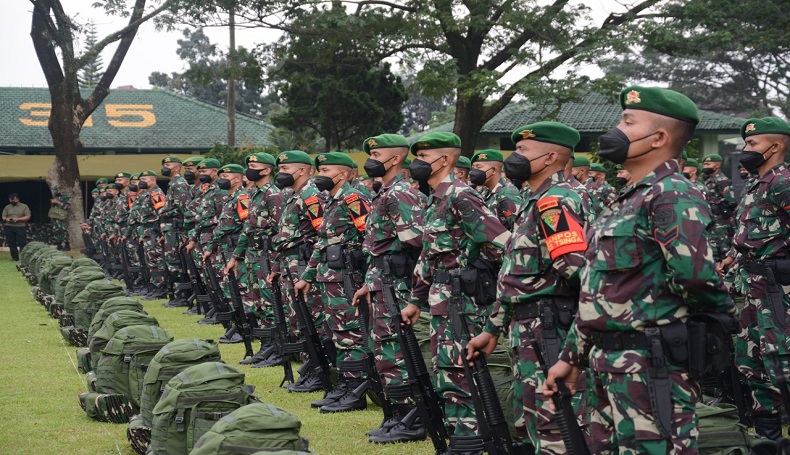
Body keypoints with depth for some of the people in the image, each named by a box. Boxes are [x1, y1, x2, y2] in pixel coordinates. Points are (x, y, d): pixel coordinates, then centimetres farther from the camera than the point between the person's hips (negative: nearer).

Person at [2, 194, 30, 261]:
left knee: (22, 243, -7)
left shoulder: (24, 206, 5)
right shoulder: (7, 207, 15)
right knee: (11, 243, 3)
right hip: (9, 227, 3)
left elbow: (28, 217, -2)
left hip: (20, 227, -3)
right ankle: (15, 257, 10)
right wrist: (6, 219, -11)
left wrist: (18, 219, -15)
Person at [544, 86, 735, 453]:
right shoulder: (624, 202, 17)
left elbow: (694, 276, -30)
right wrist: (571, 356, 21)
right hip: (609, 364, 10)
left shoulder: (672, 196, -15)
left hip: (651, 367, -10)